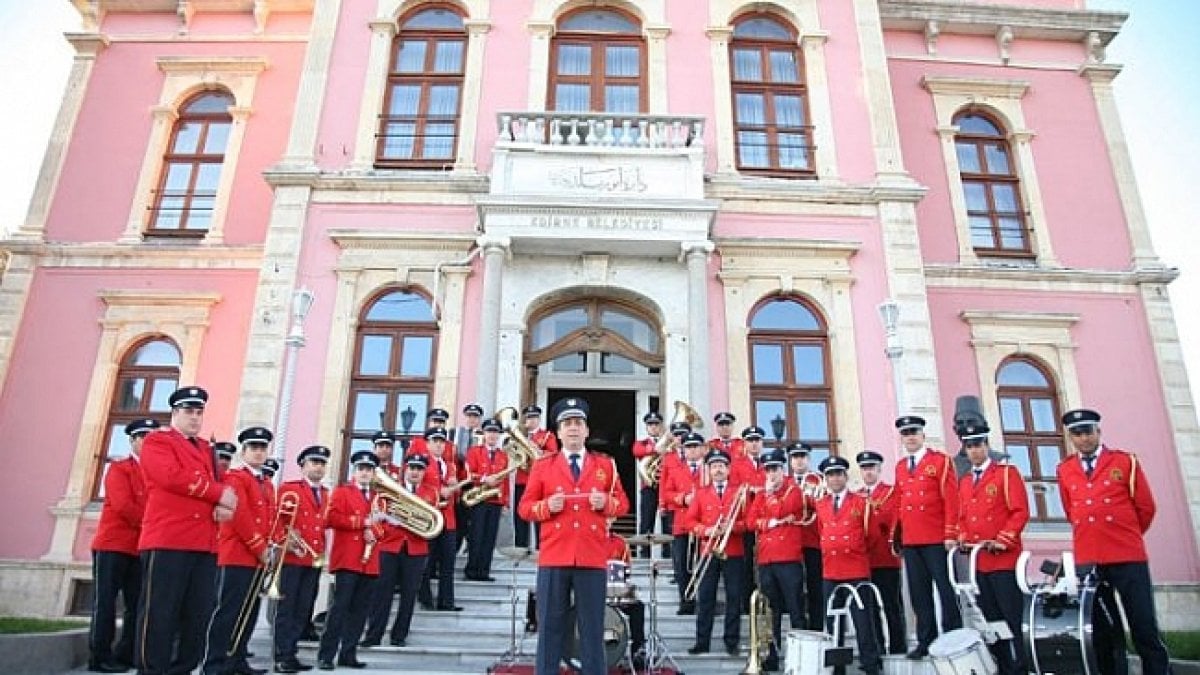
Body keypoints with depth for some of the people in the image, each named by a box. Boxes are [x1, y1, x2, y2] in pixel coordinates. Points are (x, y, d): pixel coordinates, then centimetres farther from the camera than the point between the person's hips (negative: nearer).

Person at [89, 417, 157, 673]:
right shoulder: (118, 468, -1)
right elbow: (123, 505, -14)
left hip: (142, 548, 6)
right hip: (113, 544, -6)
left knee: (138, 604, 5)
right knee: (106, 602, -3)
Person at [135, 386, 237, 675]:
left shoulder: (207, 450, 25)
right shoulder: (156, 441, 4)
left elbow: (220, 484, 18)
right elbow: (173, 476, -14)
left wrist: (225, 506, -6)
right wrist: (219, 493, -10)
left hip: (205, 545, 7)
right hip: (167, 542, -6)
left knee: (199, 616, 6)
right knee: (160, 614, -4)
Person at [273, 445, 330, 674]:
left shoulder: (325, 494, 17)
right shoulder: (288, 488, -2)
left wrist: (323, 550, 12)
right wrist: (285, 541, -20)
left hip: (315, 559, 6)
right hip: (292, 557, -6)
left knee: (303, 610, 10)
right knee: (286, 609, 0)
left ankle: (291, 653, 18)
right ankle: (282, 657, 5)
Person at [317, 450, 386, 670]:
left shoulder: (377, 497, 19)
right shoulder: (341, 492, 1)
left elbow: (382, 526, 17)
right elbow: (331, 518, -13)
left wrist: (374, 531, -7)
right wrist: (364, 522, -17)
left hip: (369, 563, 6)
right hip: (347, 560, -6)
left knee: (360, 610, 8)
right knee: (340, 607, -9)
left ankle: (348, 654, 15)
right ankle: (326, 655, -3)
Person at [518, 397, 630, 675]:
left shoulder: (606, 465, 9)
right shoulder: (542, 465, 7)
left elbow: (623, 504, 11)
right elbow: (525, 507, 6)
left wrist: (606, 502, -10)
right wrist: (547, 506, -13)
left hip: (592, 559, 0)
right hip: (553, 558, 0)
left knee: (592, 630, 6)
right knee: (550, 628, 5)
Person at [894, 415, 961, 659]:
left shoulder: (941, 461, -1)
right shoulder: (900, 467, 15)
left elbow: (951, 499, -8)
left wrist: (951, 534, -14)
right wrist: (895, 535, 12)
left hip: (937, 540, -5)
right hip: (910, 541, 5)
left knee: (945, 590, 2)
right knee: (919, 594, 9)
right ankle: (926, 641, 16)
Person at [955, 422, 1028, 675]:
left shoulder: (1007, 473, -2)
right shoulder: (964, 481, 15)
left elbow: (1020, 511, -9)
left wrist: (1002, 541, -17)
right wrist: (963, 538, 0)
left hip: (1005, 559, -6)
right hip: (978, 561, 6)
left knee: (1011, 617, -1)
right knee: (989, 619, 11)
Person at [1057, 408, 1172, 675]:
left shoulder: (1126, 461, 2)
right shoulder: (1064, 470, 9)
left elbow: (1146, 507, 8)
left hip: (1128, 557, -2)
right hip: (1087, 560, 2)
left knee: (1145, 630, -1)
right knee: (1104, 633, 9)